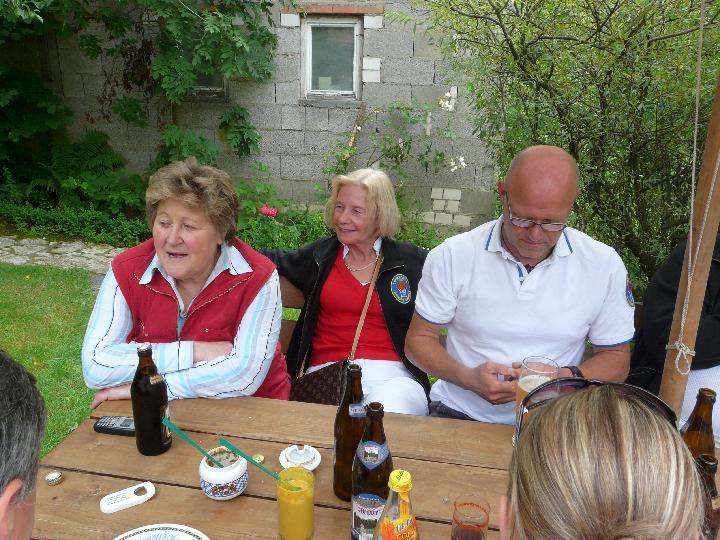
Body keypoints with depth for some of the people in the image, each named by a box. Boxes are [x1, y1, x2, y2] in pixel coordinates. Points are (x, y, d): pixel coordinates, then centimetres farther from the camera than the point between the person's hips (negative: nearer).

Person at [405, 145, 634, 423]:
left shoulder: (604, 264, -4)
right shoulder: (451, 256, -8)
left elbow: (615, 358, 7)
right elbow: (418, 339, 2)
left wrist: (566, 378, -15)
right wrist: (469, 377, -18)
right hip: (459, 414, -3)